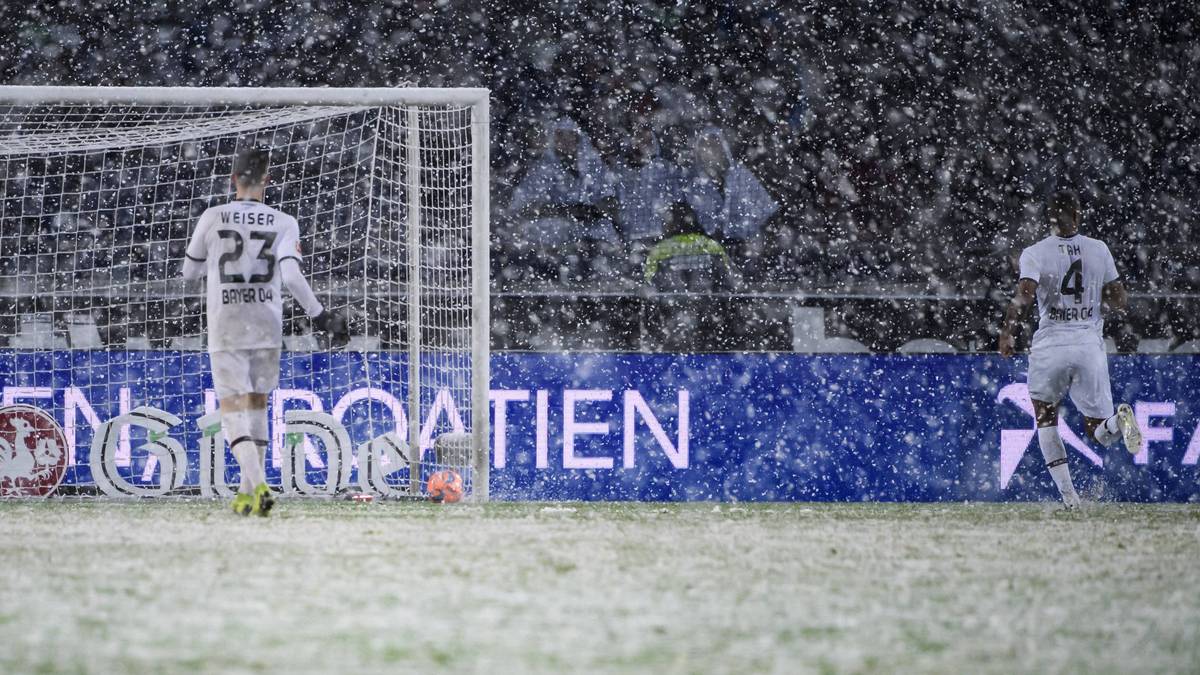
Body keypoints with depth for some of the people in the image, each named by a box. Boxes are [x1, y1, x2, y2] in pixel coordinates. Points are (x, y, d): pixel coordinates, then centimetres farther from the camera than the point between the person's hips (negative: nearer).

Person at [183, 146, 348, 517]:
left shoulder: (213, 218, -1)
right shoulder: (283, 223, -1)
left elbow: (189, 271, 10)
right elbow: (291, 276, -14)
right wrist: (321, 316, -9)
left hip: (225, 330, -2)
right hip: (267, 327, 2)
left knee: (233, 411, -4)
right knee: (257, 404, 16)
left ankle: (257, 485, -25)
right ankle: (249, 490, 19)